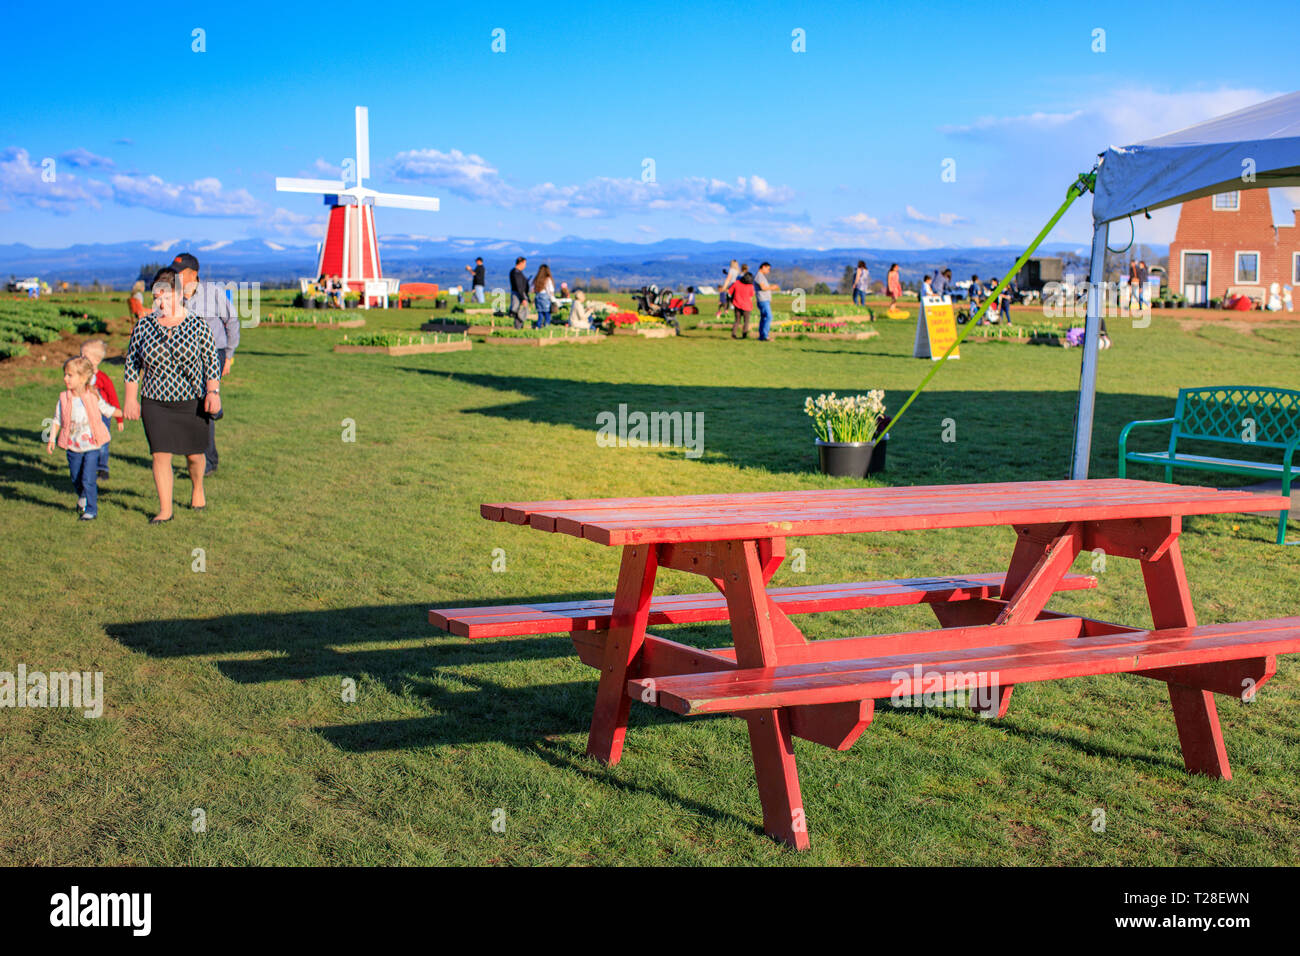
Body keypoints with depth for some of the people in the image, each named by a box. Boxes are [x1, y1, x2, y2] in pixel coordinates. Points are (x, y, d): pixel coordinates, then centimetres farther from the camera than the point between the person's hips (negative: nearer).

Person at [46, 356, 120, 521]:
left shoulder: (93, 397, -7)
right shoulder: (64, 398, -2)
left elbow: (107, 410, 10)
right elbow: (57, 420, 5)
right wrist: (52, 439, -1)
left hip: (92, 445, -3)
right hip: (73, 447, 3)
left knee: (88, 479, -10)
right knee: (76, 479, 17)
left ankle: (91, 510, 1)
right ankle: (82, 498, 45)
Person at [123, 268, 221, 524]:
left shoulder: (197, 325, -3)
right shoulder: (143, 326, 1)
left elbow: (212, 360, -1)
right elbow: (132, 363, 7)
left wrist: (213, 392, -11)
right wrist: (131, 398, 3)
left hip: (192, 401, -1)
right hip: (155, 403, 1)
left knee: (194, 454, 7)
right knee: (160, 455, -4)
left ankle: (197, 489, 38)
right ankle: (165, 510, 5)